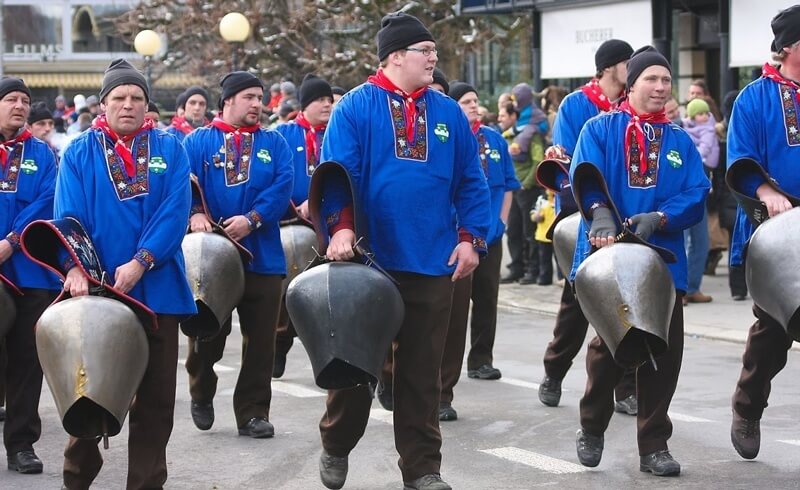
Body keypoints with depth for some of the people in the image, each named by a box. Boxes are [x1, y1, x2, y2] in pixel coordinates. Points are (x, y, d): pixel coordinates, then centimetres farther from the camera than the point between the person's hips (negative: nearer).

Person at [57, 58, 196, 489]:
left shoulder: (170, 149, 4)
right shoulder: (79, 154, 3)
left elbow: (175, 212, -7)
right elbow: (69, 216, -6)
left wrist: (140, 263, -18)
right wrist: (76, 268, -23)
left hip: (156, 289, 1)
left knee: (156, 393, 6)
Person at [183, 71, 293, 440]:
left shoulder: (274, 144, 10)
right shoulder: (198, 142, 5)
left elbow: (282, 186, -4)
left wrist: (251, 219, -18)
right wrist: (195, 213, -27)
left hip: (263, 257, 2)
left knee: (260, 340, 3)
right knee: (208, 335, 7)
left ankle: (253, 413, 14)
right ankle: (201, 395, 33)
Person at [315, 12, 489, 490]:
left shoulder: (448, 113, 7)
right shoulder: (356, 107, -4)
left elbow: (471, 183, 8)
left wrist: (471, 237, -2)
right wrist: (342, 226, -24)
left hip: (433, 262, 3)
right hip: (368, 258, -3)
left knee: (422, 369, 8)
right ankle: (337, 447, 30)